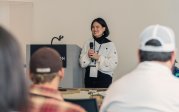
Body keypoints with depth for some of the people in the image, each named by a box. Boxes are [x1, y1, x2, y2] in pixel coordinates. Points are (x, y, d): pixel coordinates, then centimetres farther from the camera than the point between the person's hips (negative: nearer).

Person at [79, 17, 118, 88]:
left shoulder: (110, 45, -3)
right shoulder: (88, 43, 7)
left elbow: (113, 65, -11)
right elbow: (82, 63, 5)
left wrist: (98, 58, -17)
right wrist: (88, 56, -13)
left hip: (104, 79, -3)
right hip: (89, 78, 3)